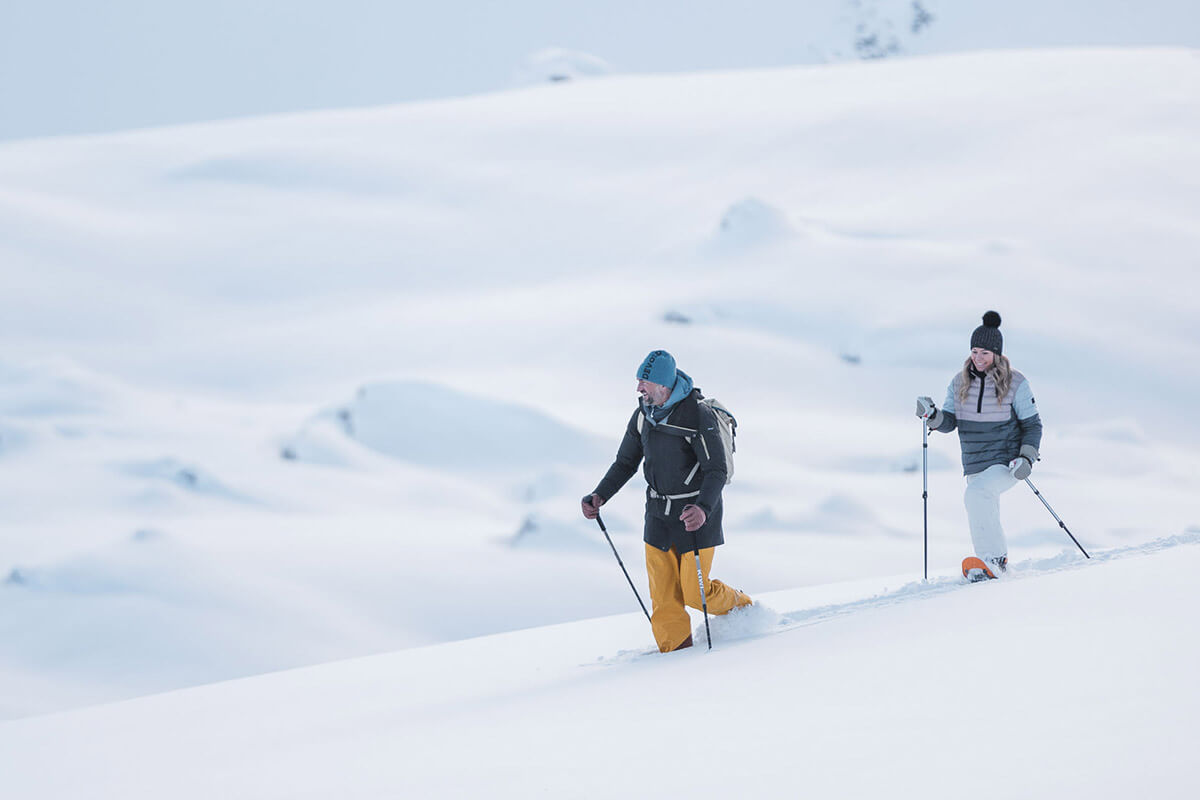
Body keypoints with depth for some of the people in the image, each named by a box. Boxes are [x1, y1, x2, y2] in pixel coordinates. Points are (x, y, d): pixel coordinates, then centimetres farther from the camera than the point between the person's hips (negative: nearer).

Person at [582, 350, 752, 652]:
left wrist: (703, 508, -37)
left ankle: (741, 607, 27)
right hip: (659, 514, 6)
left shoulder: (698, 415, -19)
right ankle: (676, 650, 9)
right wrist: (600, 496, -1)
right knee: (663, 594, 0)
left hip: (695, 515, -6)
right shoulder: (643, 415, 2)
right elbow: (625, 464, 14)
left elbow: (716, 471, -20)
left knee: (695, 594, -1)